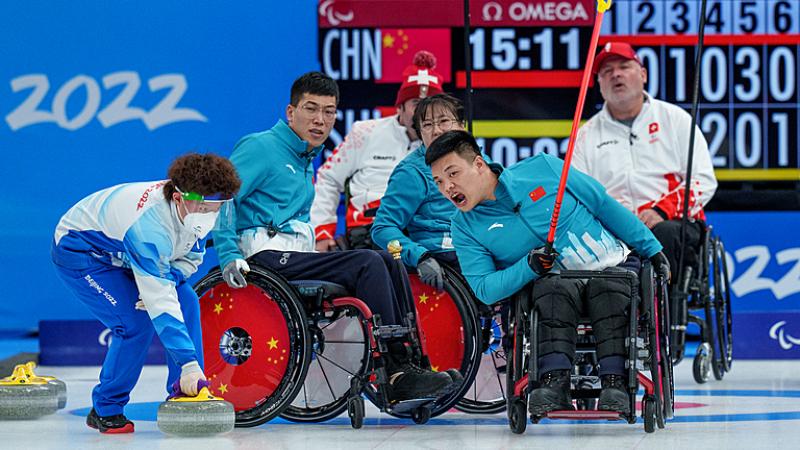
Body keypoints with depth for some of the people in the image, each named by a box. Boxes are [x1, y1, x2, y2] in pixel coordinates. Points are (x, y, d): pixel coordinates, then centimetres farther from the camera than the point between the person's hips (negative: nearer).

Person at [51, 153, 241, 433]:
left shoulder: (198, 208, -18)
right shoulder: (149, 225, -40)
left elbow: (190, 257, -1)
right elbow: (161, 305, -41)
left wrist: (165, 281, -23)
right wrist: (188, 364, -44)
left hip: (121, 250, 8)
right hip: (77, 250, -8)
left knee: (187, 301, -9)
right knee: (136, 323, -22)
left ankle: (186, 400, -4)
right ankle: (105, 410, -3)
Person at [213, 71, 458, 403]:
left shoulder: (304, 160, 25)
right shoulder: (261, 147, -3)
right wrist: (229, 257, -22)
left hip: (298, 257, 9)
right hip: (268, 257, -9)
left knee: (388, 262, -8)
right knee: (368, 263, -22)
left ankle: (410, 361, -15)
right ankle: (397, 374, -24)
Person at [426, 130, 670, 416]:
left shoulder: (543, 168, -3)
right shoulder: (465, 226, 2)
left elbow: (606, 206, 5)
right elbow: (483, 288, -5)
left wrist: (651, 249, 5)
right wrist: (529, 267, -22)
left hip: (614, 265, 0)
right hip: (557, 282, 0)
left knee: (610, 288, -34)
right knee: (553, 287, -34)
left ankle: (614, 382, -42)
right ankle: (555, 382, -46)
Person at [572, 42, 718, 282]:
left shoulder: (675, 118, 14)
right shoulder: (587, 134, 20)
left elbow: (704, 181, 6)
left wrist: (661, 211, -12)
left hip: (674, 222, -1)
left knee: (662, 233, -38)